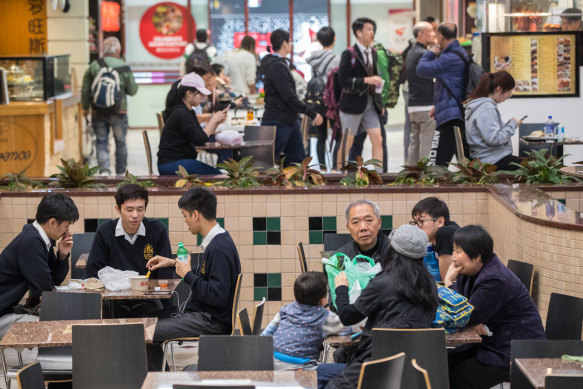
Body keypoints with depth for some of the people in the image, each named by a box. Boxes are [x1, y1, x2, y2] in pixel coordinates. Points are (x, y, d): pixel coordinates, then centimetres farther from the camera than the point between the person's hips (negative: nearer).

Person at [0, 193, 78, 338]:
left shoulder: (42, 239, 7)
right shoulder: (30, 242, -24)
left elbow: (56, 280, 16)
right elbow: (45, 288, -18)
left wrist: (63, 255, 0)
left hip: (13, 308, 10)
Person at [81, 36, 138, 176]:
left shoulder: (93, 66, -2)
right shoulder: (124, 67, -6)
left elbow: (85, 90, 2)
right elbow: (133, 90, -1)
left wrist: (85, 107, 14)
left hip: (98, 111, 1)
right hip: (118, 111, -1)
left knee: (101, 141, 7)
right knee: (120, 142, 13)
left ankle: (104, 169, -11)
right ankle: (121, 172, 23)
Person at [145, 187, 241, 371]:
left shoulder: (220, 248, -22)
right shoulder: (215, 242, 9)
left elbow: (218, 296, -27)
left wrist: (188, 276, -16)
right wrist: (173, 263, 25)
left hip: (212, 322, -10)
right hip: (204, 315, 10)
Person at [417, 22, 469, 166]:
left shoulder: (449, 58, -17)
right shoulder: (461, 53, 18)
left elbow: (422, 69, -17)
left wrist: (431, 52, 1)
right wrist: (438, 106, 26)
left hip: (449, 117, -10)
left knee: (437, 162, -10)